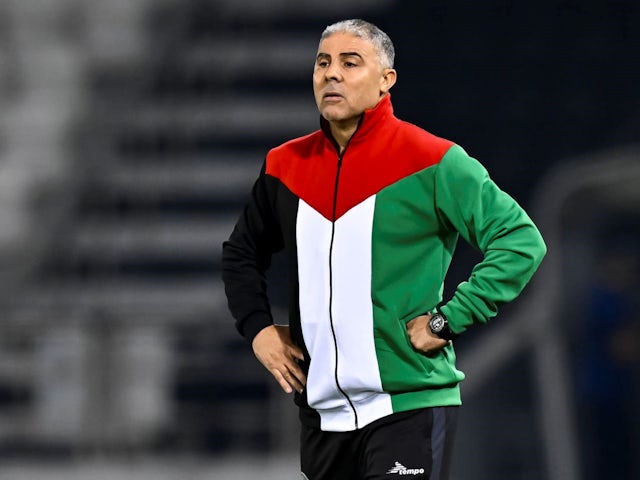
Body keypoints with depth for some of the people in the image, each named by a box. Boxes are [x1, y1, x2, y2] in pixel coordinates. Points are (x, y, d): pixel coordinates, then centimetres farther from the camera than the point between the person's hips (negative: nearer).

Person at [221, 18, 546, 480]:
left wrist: (447, 321, -13)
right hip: (321, 410, 6)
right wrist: (257, 327, 10)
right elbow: (242, 252, 26)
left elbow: (521, 241, -10)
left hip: (410, 404, -6)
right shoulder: (286, 166, 9)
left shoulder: (431, 162, -8)